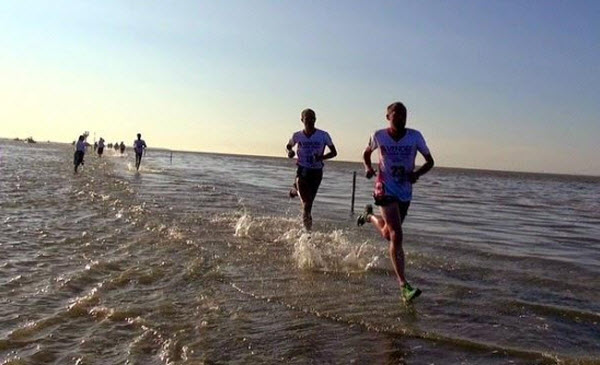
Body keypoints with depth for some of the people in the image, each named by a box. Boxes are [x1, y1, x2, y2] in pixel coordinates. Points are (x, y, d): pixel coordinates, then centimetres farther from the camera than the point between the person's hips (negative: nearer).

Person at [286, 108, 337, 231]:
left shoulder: (323, 135, -4)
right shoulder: (297, 136, -1)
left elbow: (334, 152, 1)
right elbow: (288, 146, 18)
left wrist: (321, 157, -18)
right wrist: (290, 152, -6)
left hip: (316, 172, 2)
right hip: (302, 171, -1)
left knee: (309, 202, 13)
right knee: (306, 203, -14)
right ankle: (308, 229, -3)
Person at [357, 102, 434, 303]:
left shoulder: (415, 136, -3)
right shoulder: (379, 136, -5)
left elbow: (430, 161, 3)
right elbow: (367, 153, 14)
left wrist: (418, 173, -17)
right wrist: (368, 167, -7)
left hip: (405, 192, 4)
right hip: (386, 189, -4)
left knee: (388, 234, 19)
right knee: (396, 236, -15)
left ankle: (370, 216, 53)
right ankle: (404, 286, -13)